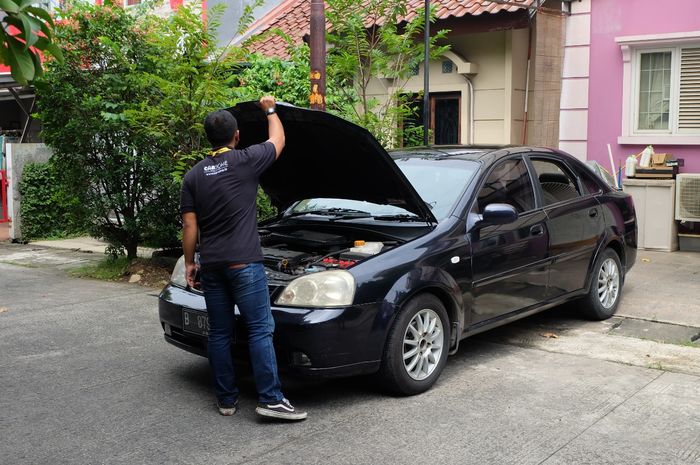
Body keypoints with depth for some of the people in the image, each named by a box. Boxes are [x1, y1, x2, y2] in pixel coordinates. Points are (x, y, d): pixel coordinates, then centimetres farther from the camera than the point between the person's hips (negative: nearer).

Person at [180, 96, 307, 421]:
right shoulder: (245, 161, -5)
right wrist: (270, 110, 28)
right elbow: (278, 141, 13)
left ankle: (226, 399, 17)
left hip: (211, 266, 5)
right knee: (260, 330, -3)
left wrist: (189, 262, 15)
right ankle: (270, 400, -5)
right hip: (243, 262, -5)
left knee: (219, 333, 10)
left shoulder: (193, 176, 8)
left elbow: (189, 225, 7)